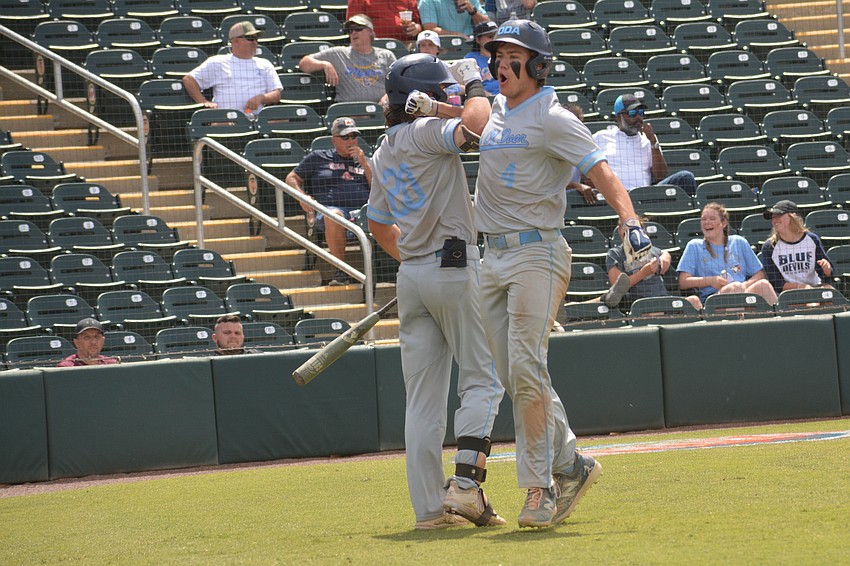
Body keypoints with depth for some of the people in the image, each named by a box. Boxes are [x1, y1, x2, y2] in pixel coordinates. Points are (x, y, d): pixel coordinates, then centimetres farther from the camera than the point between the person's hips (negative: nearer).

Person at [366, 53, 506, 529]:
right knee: (483, 380, -1)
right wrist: (475, 86, -10)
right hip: (454, 267, -8)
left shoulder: (384, 154, 16)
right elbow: (474, 126, -29)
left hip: (410, 275, 8)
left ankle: (429, 507, 2)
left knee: (424, 396, 5)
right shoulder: (425, 131, -10)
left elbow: (379, 224, 26)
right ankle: (465, 485, -15)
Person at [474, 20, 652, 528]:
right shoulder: (496, 112, 14)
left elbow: (600, 170, -18)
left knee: (527, 370, -14)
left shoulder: (552, 119, -9)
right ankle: (569, 465, 19)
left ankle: (540, 487, -11)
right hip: (494, 257, 8)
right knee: (514, 378, 7)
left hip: (537, 252, -8)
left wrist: (631, 220, -34)